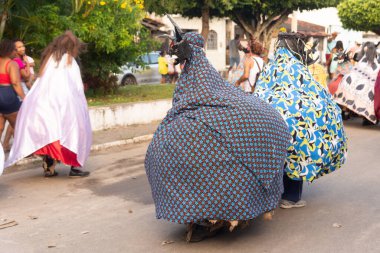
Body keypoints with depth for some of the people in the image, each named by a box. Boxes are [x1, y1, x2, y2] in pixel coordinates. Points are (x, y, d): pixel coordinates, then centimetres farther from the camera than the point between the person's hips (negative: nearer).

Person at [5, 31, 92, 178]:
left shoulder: (48, 58, 16)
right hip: (62, 103, -5)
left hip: (41, 103, 5)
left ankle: (48, 167, 10)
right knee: (73, 131, 4)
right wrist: (80, 104, 6)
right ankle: (74, 167, 1)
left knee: (48, 135, 12)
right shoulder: (68, 60, 0)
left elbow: (41, 83, 11)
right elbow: (75, 87, -2)